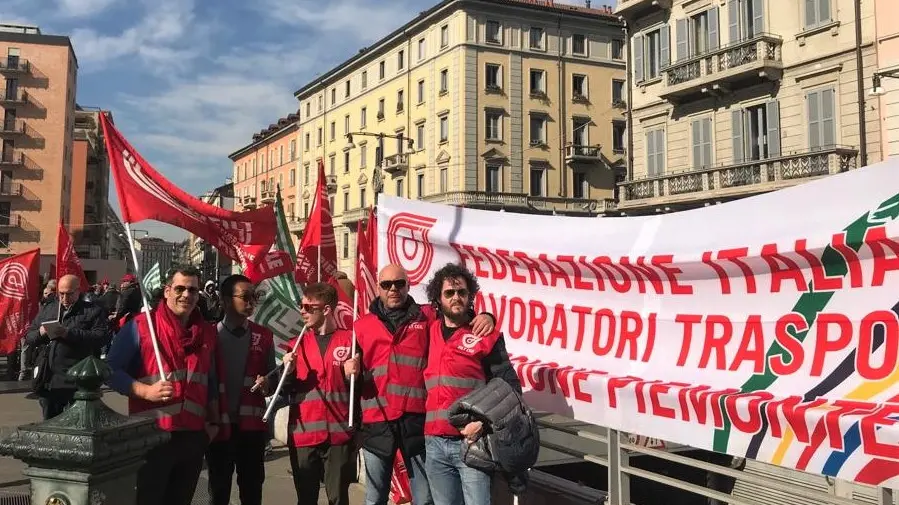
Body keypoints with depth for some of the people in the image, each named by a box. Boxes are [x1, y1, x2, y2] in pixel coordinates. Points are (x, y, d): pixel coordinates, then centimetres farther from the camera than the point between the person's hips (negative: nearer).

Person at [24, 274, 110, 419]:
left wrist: (70, 333, -21)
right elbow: (28, 337, 19)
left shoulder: (92, 311, 1)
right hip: (48, 380, 5)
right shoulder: (46, 309, 18)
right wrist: (40, 333, -5)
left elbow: (102, 337, -13)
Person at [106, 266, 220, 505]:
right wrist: (146, 391, -20)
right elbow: (111, 370, -7)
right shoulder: (140, 325, -6)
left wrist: (214, 421, 14)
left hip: (194, 436, 5)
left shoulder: (207, 332, 11)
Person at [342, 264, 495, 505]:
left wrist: (484, 317, -9)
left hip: (416, 419, -1)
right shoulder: (362, 325, 13)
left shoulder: (428, 317, 9)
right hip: (376, 422, 1)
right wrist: (350, 370, -2)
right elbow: (355, 371, 20)